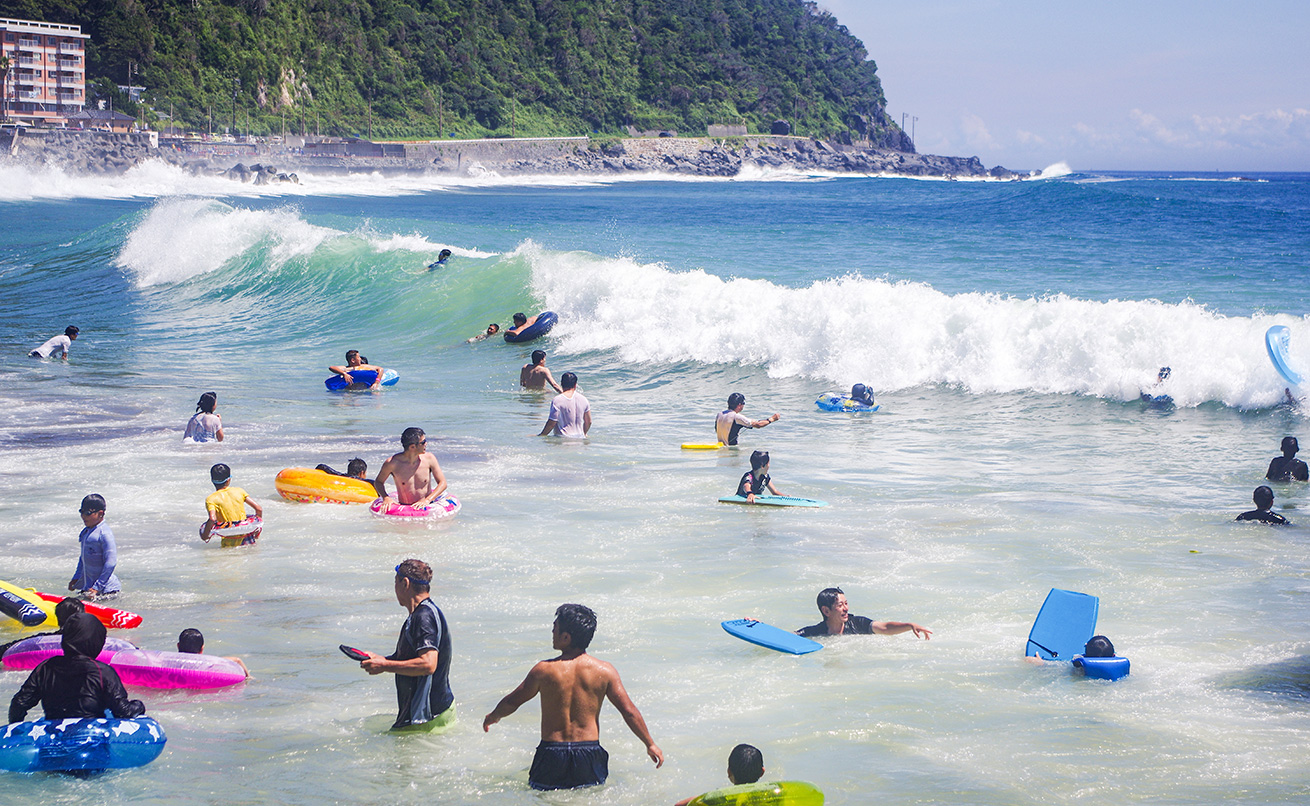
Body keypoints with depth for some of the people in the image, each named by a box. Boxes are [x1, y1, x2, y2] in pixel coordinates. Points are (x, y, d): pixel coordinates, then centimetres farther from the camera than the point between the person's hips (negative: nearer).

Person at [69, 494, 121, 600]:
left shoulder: (105, 533, -16)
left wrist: (97, 587, -19)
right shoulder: (85, 532, 13)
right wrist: (76, 578, 18)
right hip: (88, 586, 9)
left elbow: (111, 563, -20)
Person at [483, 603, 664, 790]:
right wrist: (650, 745, 12)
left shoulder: (544, 670, -3)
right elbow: (629, 711, 0)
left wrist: (492, 717, 30)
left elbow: (511, 703, 9)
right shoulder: (604, 671, 0)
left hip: (551, 754, -1)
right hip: (589, 753, 1)